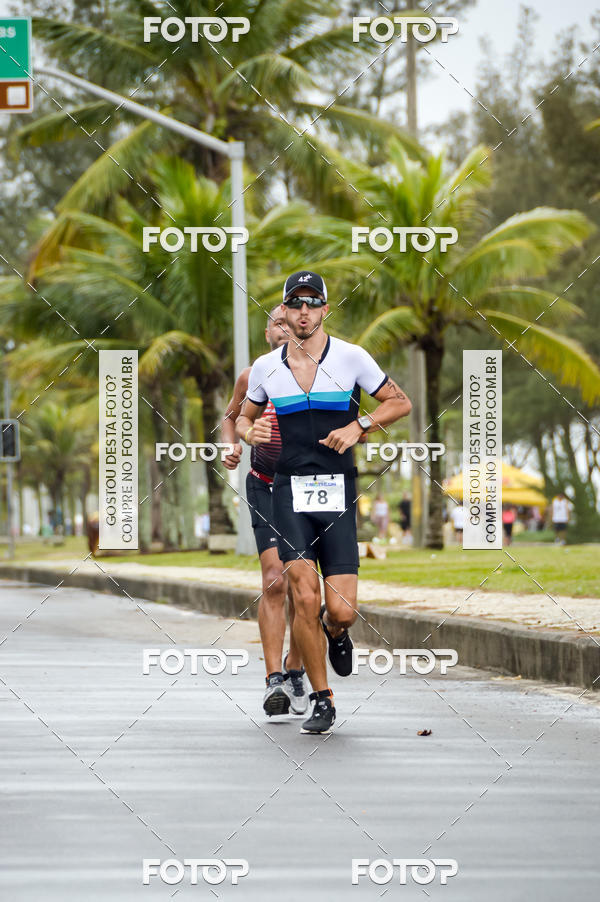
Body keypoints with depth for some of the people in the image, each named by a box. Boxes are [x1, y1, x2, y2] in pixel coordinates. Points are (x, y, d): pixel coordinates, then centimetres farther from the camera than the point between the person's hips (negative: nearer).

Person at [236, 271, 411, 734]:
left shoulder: (352, 357, 1)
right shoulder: (266, 368, 7)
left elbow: (400, 402, 9)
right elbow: (244, 418, 22)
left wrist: (359, 426, -7)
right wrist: (251, 432, -2)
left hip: (338, 492, -1)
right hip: (290, 490, 1)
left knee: (340, 610, -7)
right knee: (305, 598, -12)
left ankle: (335, 631, 32)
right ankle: (322, 701, 1)